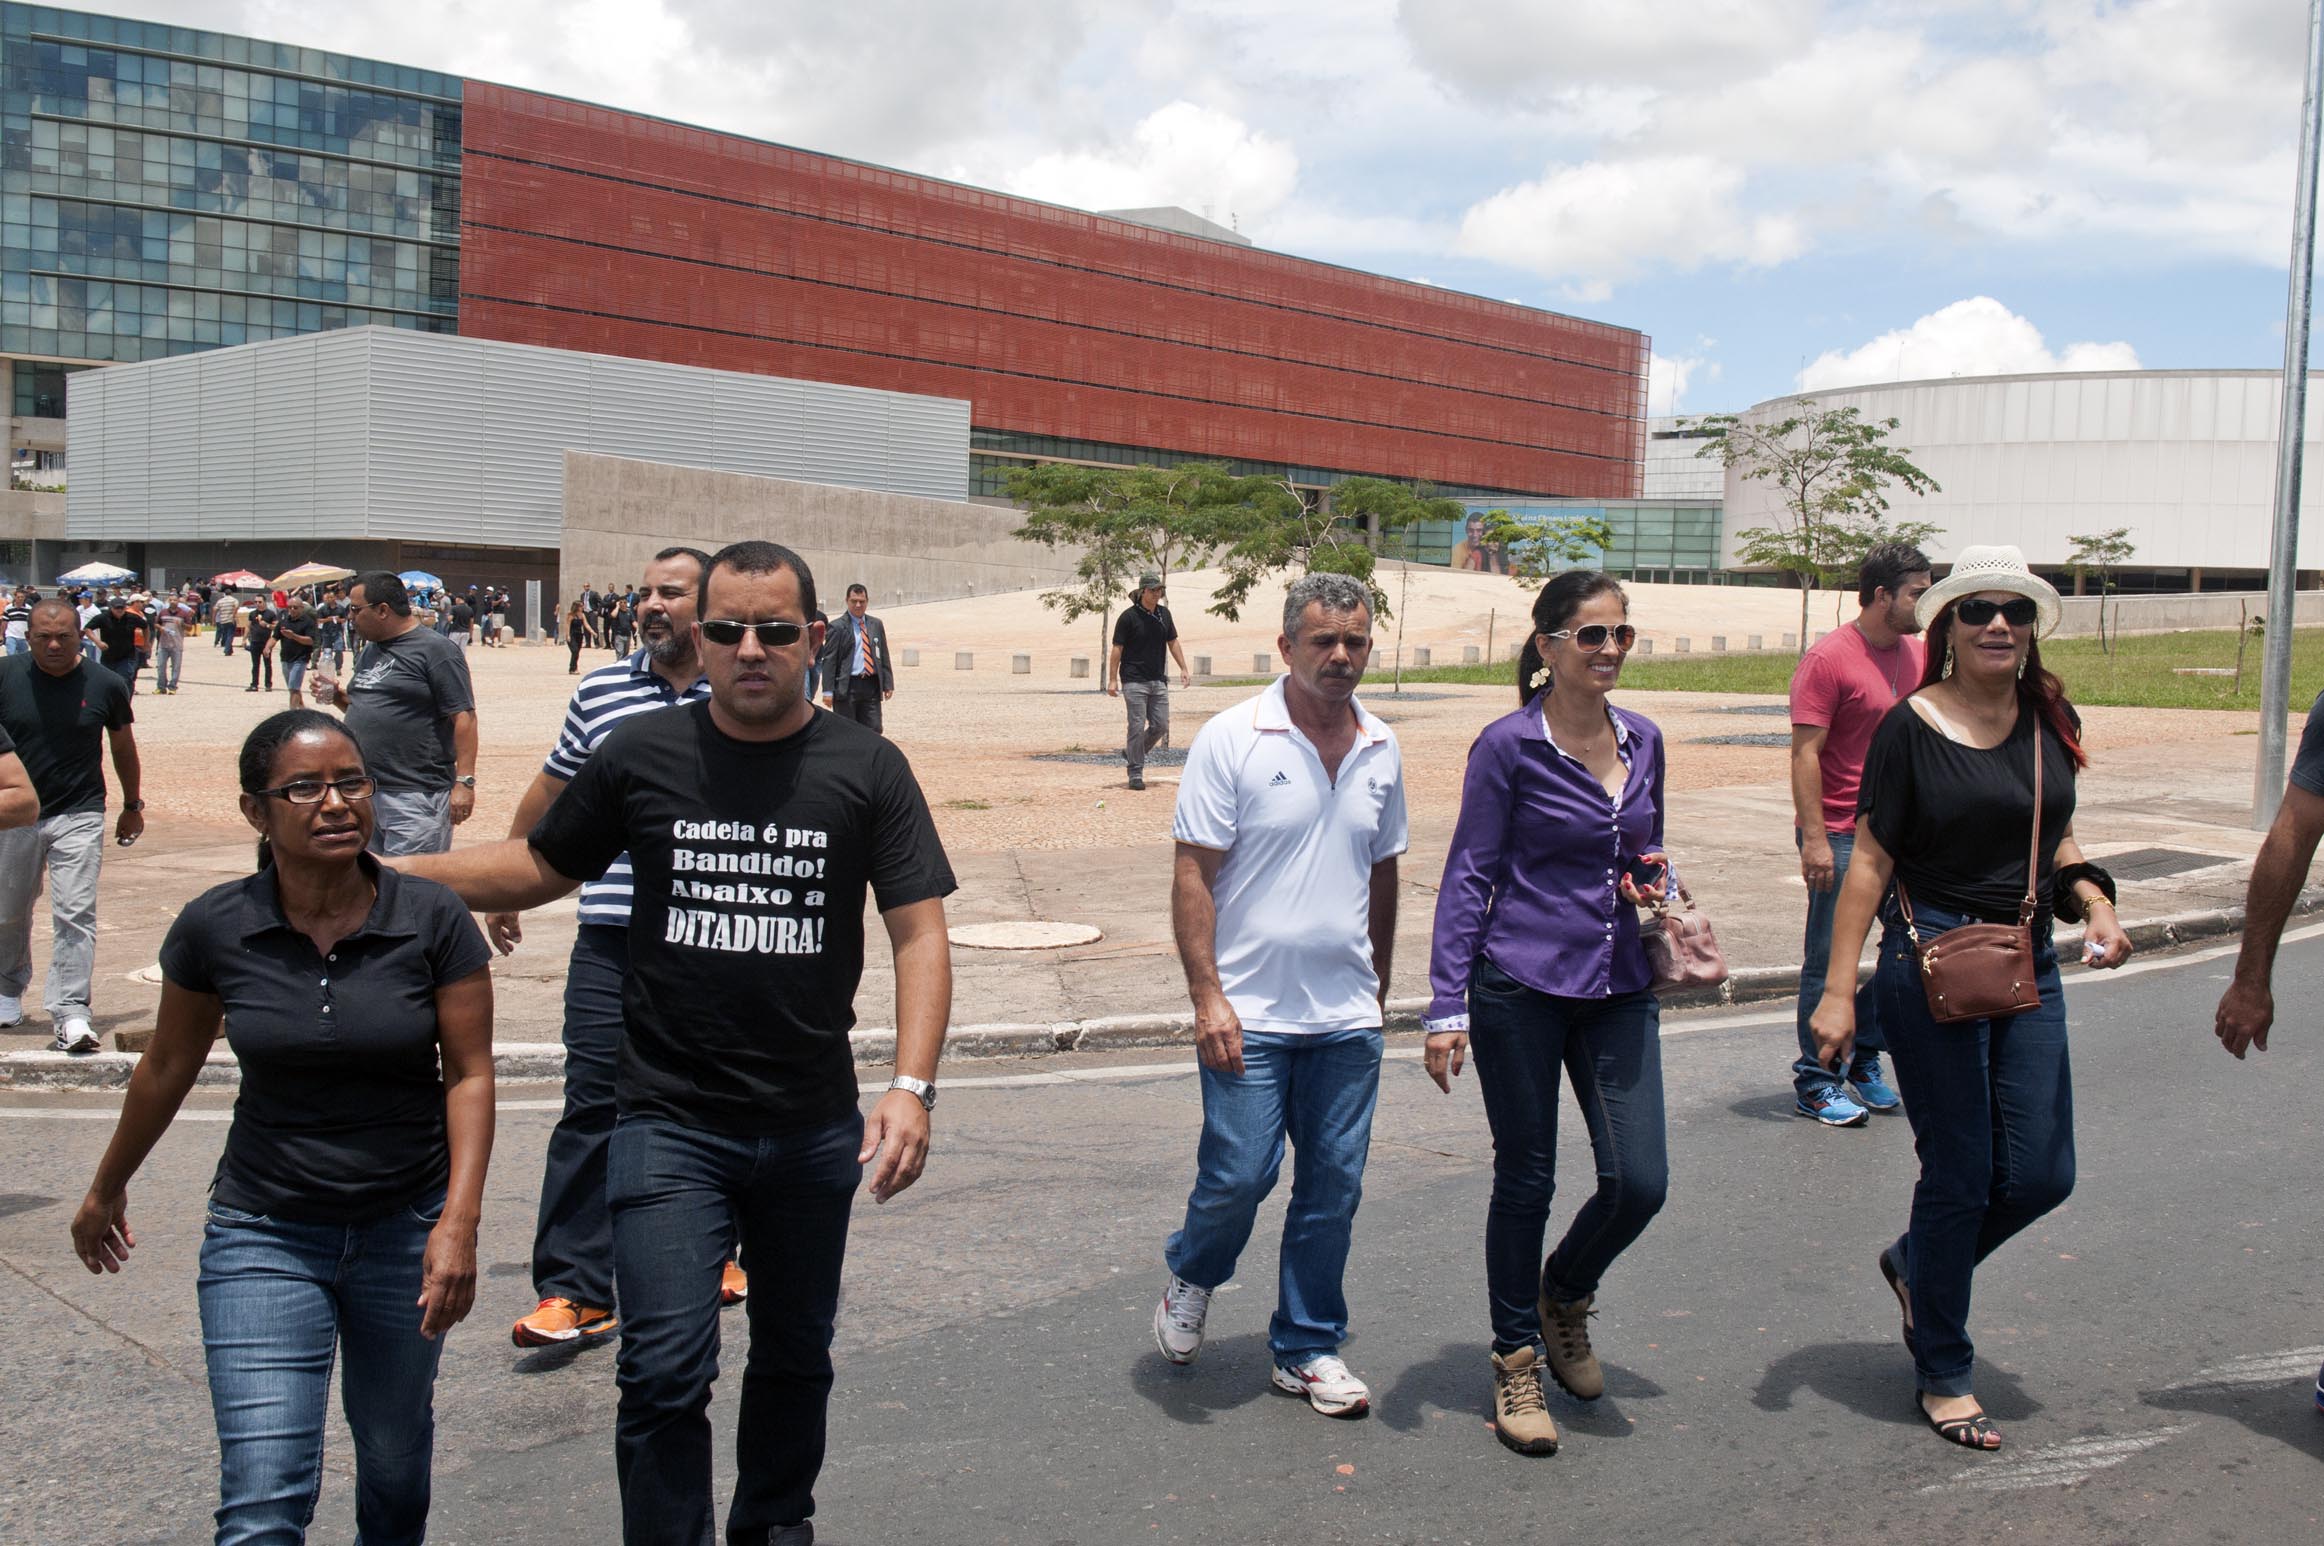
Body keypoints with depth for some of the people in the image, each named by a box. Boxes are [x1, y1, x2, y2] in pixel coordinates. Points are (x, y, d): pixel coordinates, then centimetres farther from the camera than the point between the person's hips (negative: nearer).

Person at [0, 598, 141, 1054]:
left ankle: (71, 1014, -10)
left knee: (75, 915, -11)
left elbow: (123, 747, 11)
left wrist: (133, 805, 19)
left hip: (79, 816, -2)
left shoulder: (106, 685, -4)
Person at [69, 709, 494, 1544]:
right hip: (263, 1233, 0)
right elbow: (168, 1067, 7)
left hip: (405, 1226, 1)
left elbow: (469, 1072, -7)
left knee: (394, 1456, 18)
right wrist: (106, 1191, 20)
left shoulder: (432, 920, -11)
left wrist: (459, 1220, -16)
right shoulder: (214, 929, -8)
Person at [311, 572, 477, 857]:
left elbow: (463, 717, -14)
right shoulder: (369, 651, 17)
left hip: (416, 798, -9)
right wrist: (337, 696, 8)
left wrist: (465, 781, -20)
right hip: (364, 793, 9)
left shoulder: (436, 649, -9)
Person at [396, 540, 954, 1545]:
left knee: (795, 1356, 18)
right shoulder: (639, 756, -1)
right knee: (665, 1374, -8)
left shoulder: (867, 770, -2)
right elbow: (543, 867, 12)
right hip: (670, 1124, -1)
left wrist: (911, 1087, -16)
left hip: (814, 1128, 2)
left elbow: (920, 932, -5)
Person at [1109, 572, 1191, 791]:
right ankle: (1135, 774, 1)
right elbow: (1117, 649, -7)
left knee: (1161, 726, 3)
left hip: (1158, 681, 6)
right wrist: (1112, 679, -12)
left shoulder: (1164, 614, 9)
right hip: (1134, 680, -6)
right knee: (1137, 726, -6)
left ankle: (1130, 753, 25)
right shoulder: (1128, 616, -8)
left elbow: (1173, 642, 18)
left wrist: (1183, 669, 10)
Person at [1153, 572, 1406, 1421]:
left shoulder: (1381, 750, 7)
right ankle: (1190, 1279, 28)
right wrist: (1207, 996, -15)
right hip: (1249, 1011, -4)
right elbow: (1193, 875, -9)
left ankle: (1309, 1348, 24)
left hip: (1347, 1019, 5)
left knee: (1333, 1185, 8)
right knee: (1239, 1173, -3)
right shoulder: (1232, 740, -8)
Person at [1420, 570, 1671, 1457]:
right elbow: (1470, 876, -7)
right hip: (1522, 990, -5)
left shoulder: (1642, 741, 8)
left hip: (1619, 991, 5)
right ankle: (1516, 1360, 24)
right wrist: (1447, 1007, -11)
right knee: (1526, 1181, 6)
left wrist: (1652, 887, -2)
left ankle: (1565, 1295, 29)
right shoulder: (1509, 746, -8)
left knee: (1640, 1182, -2)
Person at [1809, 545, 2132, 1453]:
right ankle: (1943, 1376, 18)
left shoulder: (2050, 721, 8)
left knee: (2040, 1176, 5)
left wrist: (2095, 901, 1)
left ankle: (1915, 1266, 35)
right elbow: (1871, 862, -9)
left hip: (2030, 964, 6)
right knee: (1960, 1175, 1)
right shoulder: (1911, 728, -9)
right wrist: (1838, 990, -12)